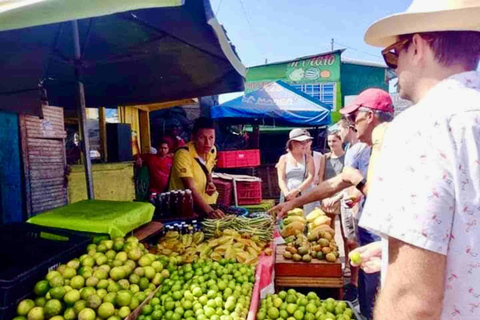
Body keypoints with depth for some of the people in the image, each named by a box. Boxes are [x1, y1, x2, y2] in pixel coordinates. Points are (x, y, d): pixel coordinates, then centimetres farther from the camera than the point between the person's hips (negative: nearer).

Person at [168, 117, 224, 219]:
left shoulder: (212, 150, -3)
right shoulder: (183, 154, -23)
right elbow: (190, 189, -30)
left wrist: (210, 183, -3)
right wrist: (209, 211, -40)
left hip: (205, 202, 5)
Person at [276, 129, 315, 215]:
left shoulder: (308, 158, 9)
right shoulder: (284, 158, 8)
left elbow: (310, 178, -3)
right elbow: (281, 179, 0)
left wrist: (296, 191, -16)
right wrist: (287, 193, -18)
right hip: (287, 197, 0)